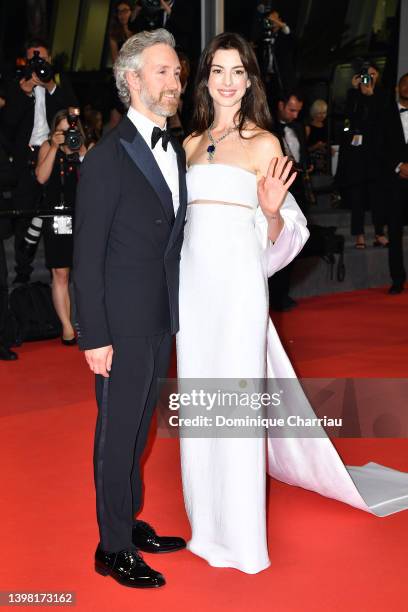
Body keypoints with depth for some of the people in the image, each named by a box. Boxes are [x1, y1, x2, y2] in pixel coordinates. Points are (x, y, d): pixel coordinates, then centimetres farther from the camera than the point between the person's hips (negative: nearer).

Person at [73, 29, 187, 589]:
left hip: (163, 320, 7)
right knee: (117, 432, 5)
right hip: (123, 322, -7)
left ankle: (129, 522, 34)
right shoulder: (107, 158, -14)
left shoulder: (176, 151, 8)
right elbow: (87, 255, -14)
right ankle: (112, 548, 20)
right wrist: (94, 337, -16)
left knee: (139, 428, 18)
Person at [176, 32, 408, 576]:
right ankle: (207, 525, 24)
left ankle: (241, 534, 11)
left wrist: (271, 211, -22)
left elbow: (274, 236, -3)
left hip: (238, 279, -5)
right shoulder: (192, 143, 13)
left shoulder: (263, 143, -1)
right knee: (198, 399, 10)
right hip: (192, 279, 5)